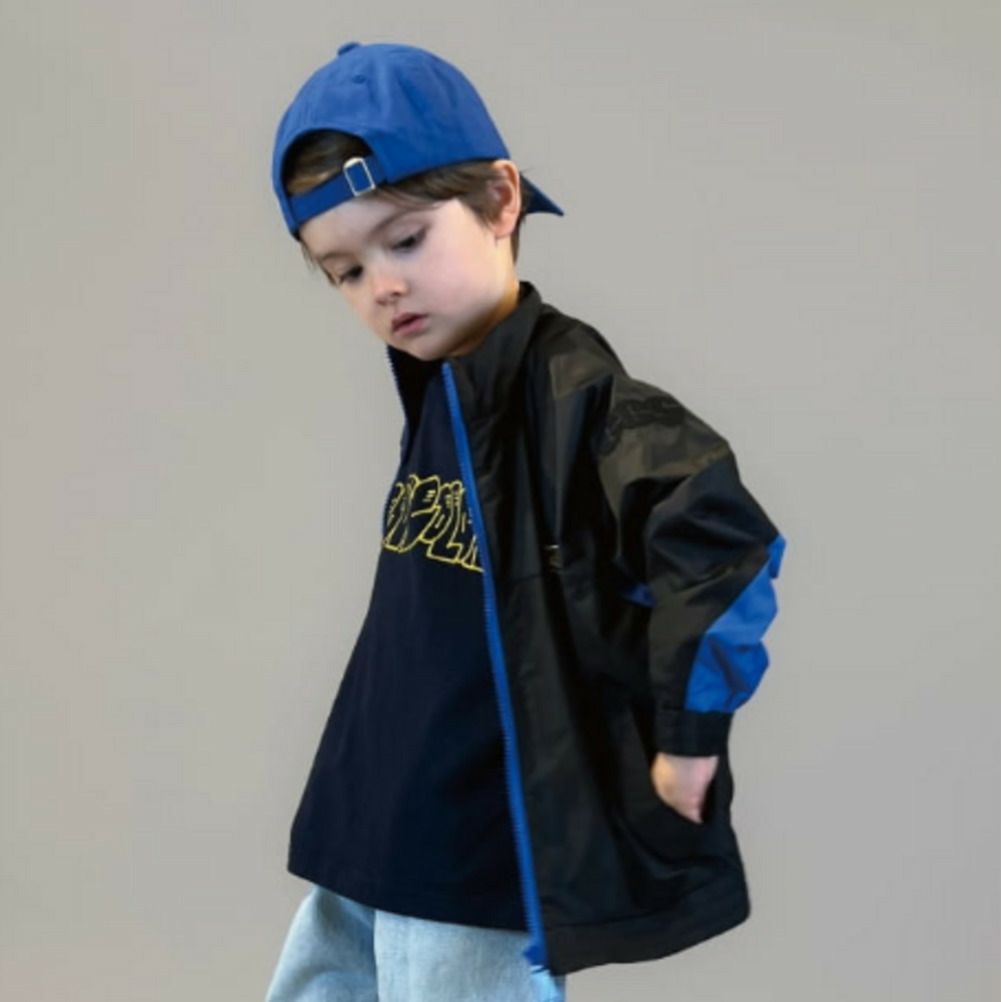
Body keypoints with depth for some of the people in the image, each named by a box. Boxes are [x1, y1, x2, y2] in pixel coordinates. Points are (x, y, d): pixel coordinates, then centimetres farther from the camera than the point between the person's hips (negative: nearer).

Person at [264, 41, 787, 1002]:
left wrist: (687, 739, -25)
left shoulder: (568, 389, -20)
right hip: (367, 846, 9)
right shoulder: (432, 388, 8)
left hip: (483, 873, -9)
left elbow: (725, 543, -33)